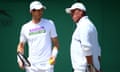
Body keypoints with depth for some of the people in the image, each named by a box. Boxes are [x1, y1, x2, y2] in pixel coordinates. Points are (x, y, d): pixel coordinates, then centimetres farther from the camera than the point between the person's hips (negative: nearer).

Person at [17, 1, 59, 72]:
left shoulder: (49, 23, 2)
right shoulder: (25, 27, 7)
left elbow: (56, 43, 4)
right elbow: (21, 45, 16)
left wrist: (54, 55, -12)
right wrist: (20, 59, 1)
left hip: (47, 64, -2)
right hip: (31, 66, 2)